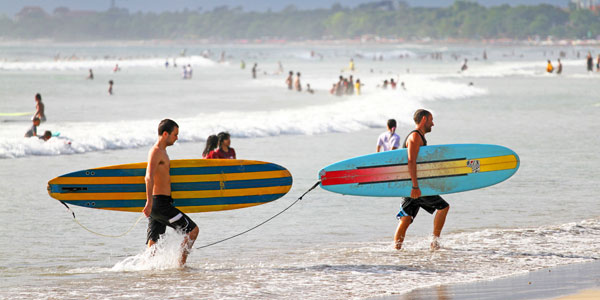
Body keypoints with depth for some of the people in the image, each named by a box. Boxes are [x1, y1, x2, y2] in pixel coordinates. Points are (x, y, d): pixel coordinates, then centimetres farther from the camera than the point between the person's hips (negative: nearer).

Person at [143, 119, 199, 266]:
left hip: (158, 204, 10)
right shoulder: (156, 152, -12)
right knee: (193, 230, -4)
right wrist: (149, 202, -33)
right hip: (160, 203, -10)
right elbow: (149, 177, -25)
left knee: (153, 243, 8)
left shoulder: (162, 152, 20)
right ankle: (180, 264, -2)